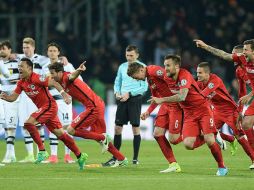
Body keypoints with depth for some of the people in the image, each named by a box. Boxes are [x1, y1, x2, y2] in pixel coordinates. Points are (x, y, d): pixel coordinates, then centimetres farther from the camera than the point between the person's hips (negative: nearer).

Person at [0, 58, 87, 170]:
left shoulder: (36, 78, -17)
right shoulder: (21, 83, 7)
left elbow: (54, 83, -19)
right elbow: (13, 97, 5)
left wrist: (64, 94, -30)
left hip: (49, 105, -9)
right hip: (43, 108, 9)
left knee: (29, 123, -20)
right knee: (60, 134, 10)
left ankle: (42, 151, -16)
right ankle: (80, 156, 16)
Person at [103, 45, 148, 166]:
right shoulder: (122, 67, 12)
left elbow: (144, 87, -8)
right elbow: (117, 82, 20)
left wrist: (129, 93, -14)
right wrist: (117, 92, -1)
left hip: (135, 99, -5)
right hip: (122, 99, 5)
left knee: (135, 128, -2)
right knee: (117, 128, 2)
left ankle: (135, 158, 5)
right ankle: (115, 158, 8)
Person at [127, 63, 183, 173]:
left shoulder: (154, 71, -18)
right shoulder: (148, 79, 14)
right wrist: (148, 112, 13)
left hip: (176, 105, -10)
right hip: (166, 105, 10)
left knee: (173, 139, -11)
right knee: (157, 134, 2)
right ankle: (173, 164, 8)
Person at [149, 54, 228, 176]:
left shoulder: (184, 76, -21)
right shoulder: (167, 79, 0)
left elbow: (182, 96, -34)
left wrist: (162, 100, -38)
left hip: (203, 109, -6)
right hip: (189, 114, 6)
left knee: (209, 141, -17)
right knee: (188, 144, -15)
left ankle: (222, 167, 5)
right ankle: (204, 137, 16)